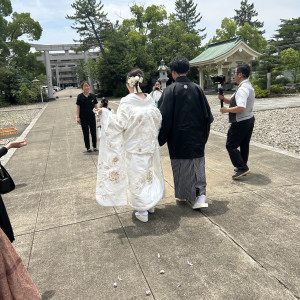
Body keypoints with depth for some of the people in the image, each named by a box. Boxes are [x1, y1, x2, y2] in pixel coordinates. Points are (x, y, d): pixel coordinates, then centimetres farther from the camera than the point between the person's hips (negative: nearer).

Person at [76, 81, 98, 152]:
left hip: (92, 117, 2)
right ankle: (88, 148, 15)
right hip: (83, 118, -2)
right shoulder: (80, 97, -4)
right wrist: (78, 117, -7)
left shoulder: (93, 96, 2)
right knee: (86, 133, 5)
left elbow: (95, 106, 8)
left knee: (93, 132, 6)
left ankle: (95, 146, 20)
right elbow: (78, 107, -2)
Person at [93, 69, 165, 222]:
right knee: (148, 172, 20)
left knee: (136, 176, 6)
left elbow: (120, 124, -19)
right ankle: (150, 203, 35)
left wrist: (105, 113, -11)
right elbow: (158, 119, 5)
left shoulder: (126, 102, -17)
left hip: (134, 147, -5)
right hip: (150, 145, 5)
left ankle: (142, 211, 15)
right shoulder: (149, 100, -2)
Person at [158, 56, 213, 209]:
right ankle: (201, 193, 1)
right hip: (197, 138, 3)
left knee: (182, 167, 11)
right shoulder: (197, 89, 0)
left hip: (178, 138, -3)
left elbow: (164, 117, -13)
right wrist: (203, 135, 16)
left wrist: (161, 139, -2)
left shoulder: (170, 90, -11)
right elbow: (207, 115, 4)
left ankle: (187, 195, 23)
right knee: (198, 165, 13)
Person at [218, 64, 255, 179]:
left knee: (231, 145, -2)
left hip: (241, 122, -10)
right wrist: (223, 98, -1)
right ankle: (242, 167, 30)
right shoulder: (248, 86, 12)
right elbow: (233, 100, 17)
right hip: (249, 119, 10)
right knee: (244, 145, 18)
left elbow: (241, 107, -33)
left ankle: (242, 168, -2)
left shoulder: (242, 89, -22)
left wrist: (227, 109, -22)